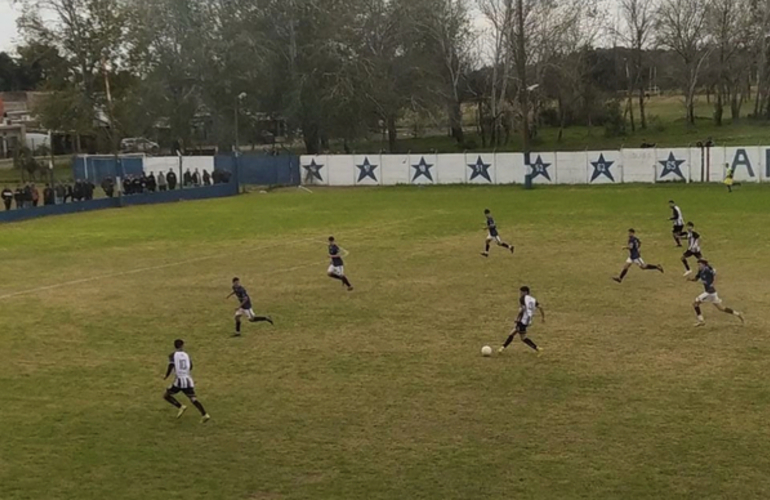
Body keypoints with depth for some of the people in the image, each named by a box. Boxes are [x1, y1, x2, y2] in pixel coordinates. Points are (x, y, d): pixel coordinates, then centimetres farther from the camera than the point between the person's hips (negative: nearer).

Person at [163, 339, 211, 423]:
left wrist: (166, 376, 4)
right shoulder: (187, 355, 10)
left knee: (166, 395, 14)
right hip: (188, 381, 4)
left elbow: (170, 367, -11)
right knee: (193, 399, 3)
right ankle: (204, 415, -13)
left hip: (179, 381, -4)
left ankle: (181, 407, -3)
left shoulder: (173, 355, -2)